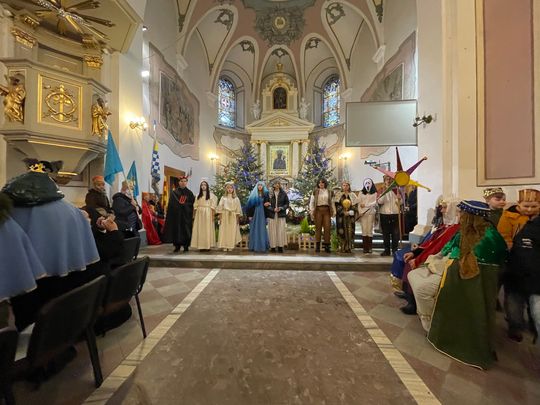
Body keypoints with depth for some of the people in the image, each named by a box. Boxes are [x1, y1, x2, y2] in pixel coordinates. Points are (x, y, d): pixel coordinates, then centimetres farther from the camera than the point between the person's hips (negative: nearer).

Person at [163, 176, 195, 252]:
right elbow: (171, 204, 1)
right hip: (176, 214, 0)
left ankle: (186, 246, 9)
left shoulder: (189, 193, 7)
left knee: (186, 229, 0)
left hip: (186, 214, 0)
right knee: (176, 229, 2)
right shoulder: (174, 192, 6)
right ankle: (177, 245, 12)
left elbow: (192, 204, 3)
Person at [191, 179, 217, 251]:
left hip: (208, 213, -4)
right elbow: (195, 205, 11)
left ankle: (208, 245, 1)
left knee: (207, 229, -3)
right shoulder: (198, 195, 14)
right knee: (199, 229, 2)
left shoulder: (210, 194, 2)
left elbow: (213, 205, -3)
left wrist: (213, 214, -10)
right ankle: (201, 245, 8)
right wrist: (195, 214, 3)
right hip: (199, 213, 4)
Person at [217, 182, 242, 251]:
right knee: (224, 231, -2)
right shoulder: (223, 198, 5)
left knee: (232, 231, 0)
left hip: (233, 217, 0)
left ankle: (230, 246, 9)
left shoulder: (236, 198, 5)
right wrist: (220, 217, -3)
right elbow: (220, 207, 3)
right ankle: (224, 246, 5)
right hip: (225, 216, 0)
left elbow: (238, 209, 5)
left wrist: (237, 218, 0)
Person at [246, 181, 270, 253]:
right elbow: (250, 205, 0)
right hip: (255, 214, -1)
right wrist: (250, 215, -6)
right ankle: (254, 246, 8)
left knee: (262, 229, 2)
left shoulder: (266, 194, 8)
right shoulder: (253, 194, 3)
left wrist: (267, 204, -11)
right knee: (254, 229, 1)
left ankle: (263, 246, 9)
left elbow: (268, 203, 13)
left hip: (262, 214, 1)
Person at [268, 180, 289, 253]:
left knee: (281, 230, -1)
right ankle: (273, 246, 8)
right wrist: (273, 209, -12)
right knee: (272, 231, 0)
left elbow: (287, 204, 7)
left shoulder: (283, 194, 5)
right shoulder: (270, 194, 4)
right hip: (272, 215, 0)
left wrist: (281, 208, -10)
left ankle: (280, 246, 7)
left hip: (281, 215, 0)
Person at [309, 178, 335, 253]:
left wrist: (334, 212, 4)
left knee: (327, 228, -3)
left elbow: (332, 203, 15)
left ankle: (327, 246, 4)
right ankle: (317, 246, 4)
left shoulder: (330, 192, 15)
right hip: (318, 210, -1)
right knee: (318, 228, -1)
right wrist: (311, 212, -5)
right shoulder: (315, 192, 10)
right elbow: (311, 202, 5)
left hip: (327, 210, 1)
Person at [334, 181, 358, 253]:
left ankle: (349, 248, 4)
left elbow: (355, 205, 6)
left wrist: (350, 212, -10)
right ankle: (342, 248, 0)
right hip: (341, 216, -2)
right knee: (342, 231, -5)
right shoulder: (338, 195, 7)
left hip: (350, 216, 2)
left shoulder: (352, 195, 12)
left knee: (350, 231, -2)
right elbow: (337, 205, -2)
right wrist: (343, 212, -12)